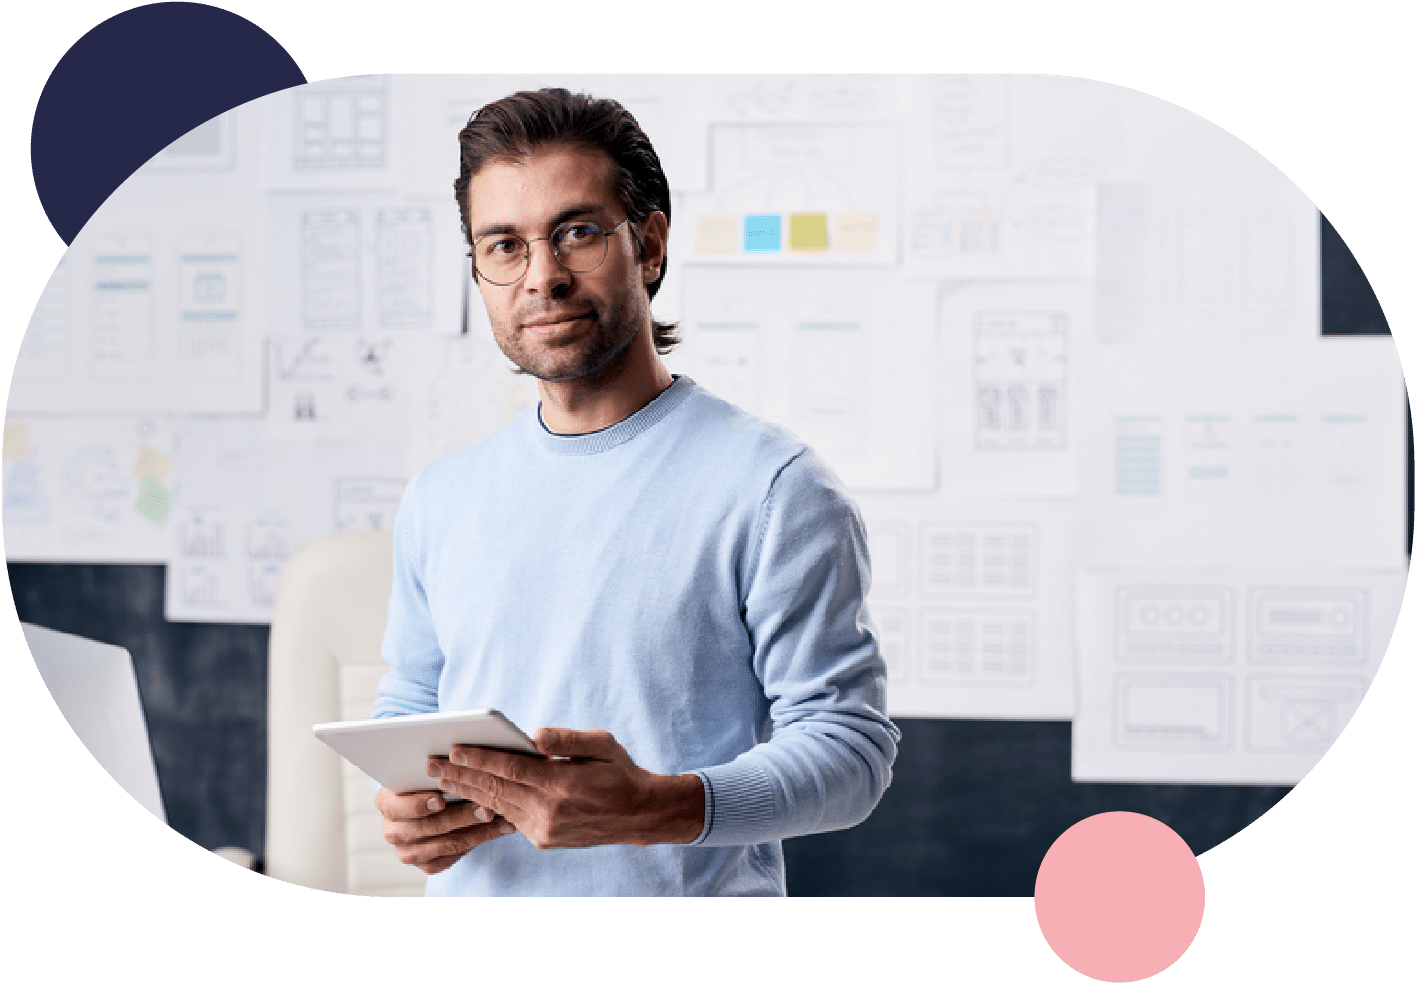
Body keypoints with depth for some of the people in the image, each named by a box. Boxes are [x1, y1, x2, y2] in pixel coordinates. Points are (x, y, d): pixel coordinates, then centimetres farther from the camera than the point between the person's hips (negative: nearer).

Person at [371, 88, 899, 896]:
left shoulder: (774, 488, -6)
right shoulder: (441, 498, 11)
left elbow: (852, 744, -10)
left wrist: (661, 808, -25)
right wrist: (404, 800, -1)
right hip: (471, 893, 5)